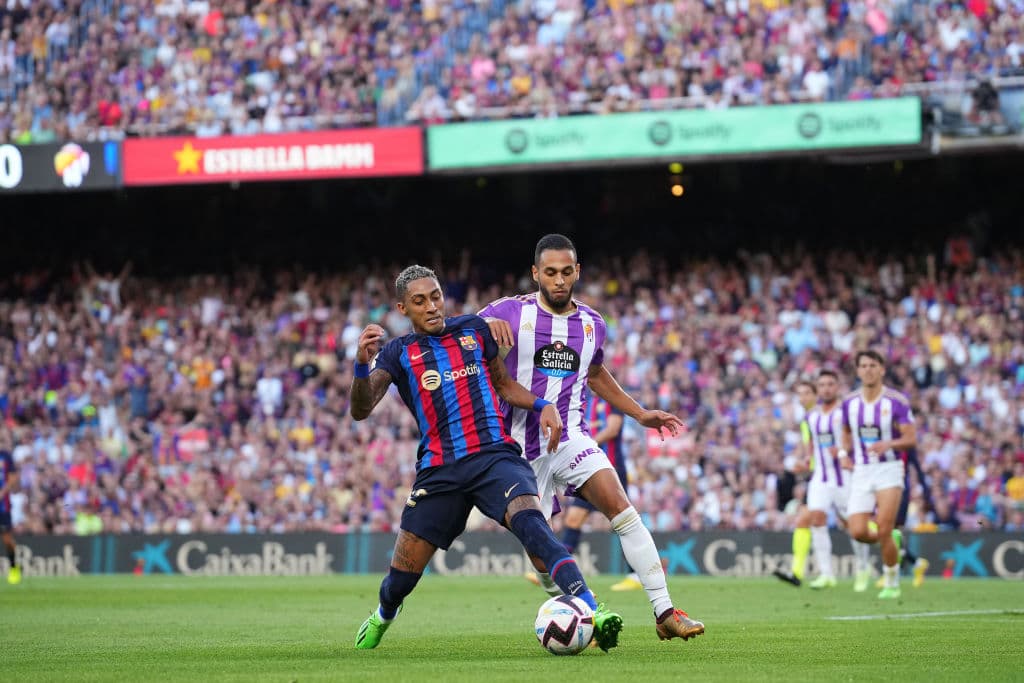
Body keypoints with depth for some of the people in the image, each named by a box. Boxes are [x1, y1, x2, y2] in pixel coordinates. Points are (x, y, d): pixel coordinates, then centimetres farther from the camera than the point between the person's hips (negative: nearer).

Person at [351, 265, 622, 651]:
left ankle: (591, 612, -44)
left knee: (531, 522, -31)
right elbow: (361, 410, -6)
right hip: (439, 470, 1)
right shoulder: (398, 353, 7)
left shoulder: (473, 329, 13)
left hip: (495, 455, 0)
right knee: (402, 575, 4)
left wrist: (542, 406, 4)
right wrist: (362, 363, -24)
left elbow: (503, 384, 24)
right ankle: (383, 616, 41)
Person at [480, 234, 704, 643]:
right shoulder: (511, 313, -5)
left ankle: (664, 612, -22)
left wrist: (640, 414, 25)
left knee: (620, 507, -20)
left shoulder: (592, 324, 9)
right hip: (522, 446, -2)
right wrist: (484, 326, -33)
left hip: (571, 437, 2)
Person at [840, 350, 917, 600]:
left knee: (883, 532, -14)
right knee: (858, 532, -10)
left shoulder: (896, 401, -8)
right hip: (861, 473, 4)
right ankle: (892, 540, 24)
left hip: (889, 470, -4)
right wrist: (844, 453, 3)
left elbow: (911, 439, -9)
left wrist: (887, 444, -27)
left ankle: (892, 582, 7)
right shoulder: (850, 402, 5)